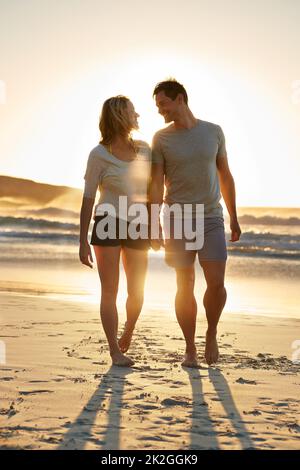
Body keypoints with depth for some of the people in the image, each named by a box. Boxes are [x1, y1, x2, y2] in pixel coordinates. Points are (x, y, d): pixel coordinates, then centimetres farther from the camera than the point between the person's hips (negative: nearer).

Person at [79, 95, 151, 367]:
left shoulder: (144, 149, 3)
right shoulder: (99, 155, -8)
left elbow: (154, 188, 13)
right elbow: (88, 200, -5)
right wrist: (83, 241, -8)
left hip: (137, 227, 4)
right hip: (107, 226, -3)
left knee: (137, 292, 6)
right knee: (110, 291, -2)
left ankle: (128, 332, 34)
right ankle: (115, 352, 7)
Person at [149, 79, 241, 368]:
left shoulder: (213, 132, 5)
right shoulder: (161, 139, 1)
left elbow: (225, 176, 11)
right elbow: (156, 185, -2)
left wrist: (234, 218, 11)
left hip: (211, 219, 1)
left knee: (216, 283, -10)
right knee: (185, 287, 1)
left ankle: (211, 333, 16)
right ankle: (190, 348, 14)